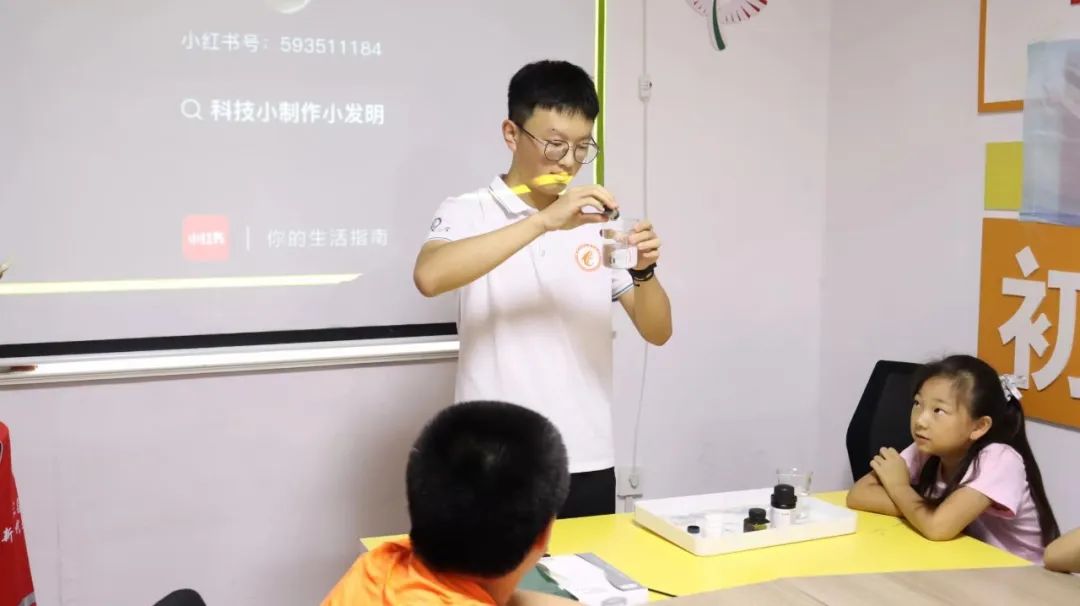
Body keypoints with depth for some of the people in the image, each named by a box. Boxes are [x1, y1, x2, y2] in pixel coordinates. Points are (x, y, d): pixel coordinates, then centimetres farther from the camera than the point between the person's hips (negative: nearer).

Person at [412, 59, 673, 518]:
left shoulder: (596, 223, 8)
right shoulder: (469, 213, -3)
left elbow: (657, 332, 6)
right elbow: (429, 277, -25)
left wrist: (644, 271, -14)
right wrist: (544, 220, -28)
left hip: (588, 464, 4)